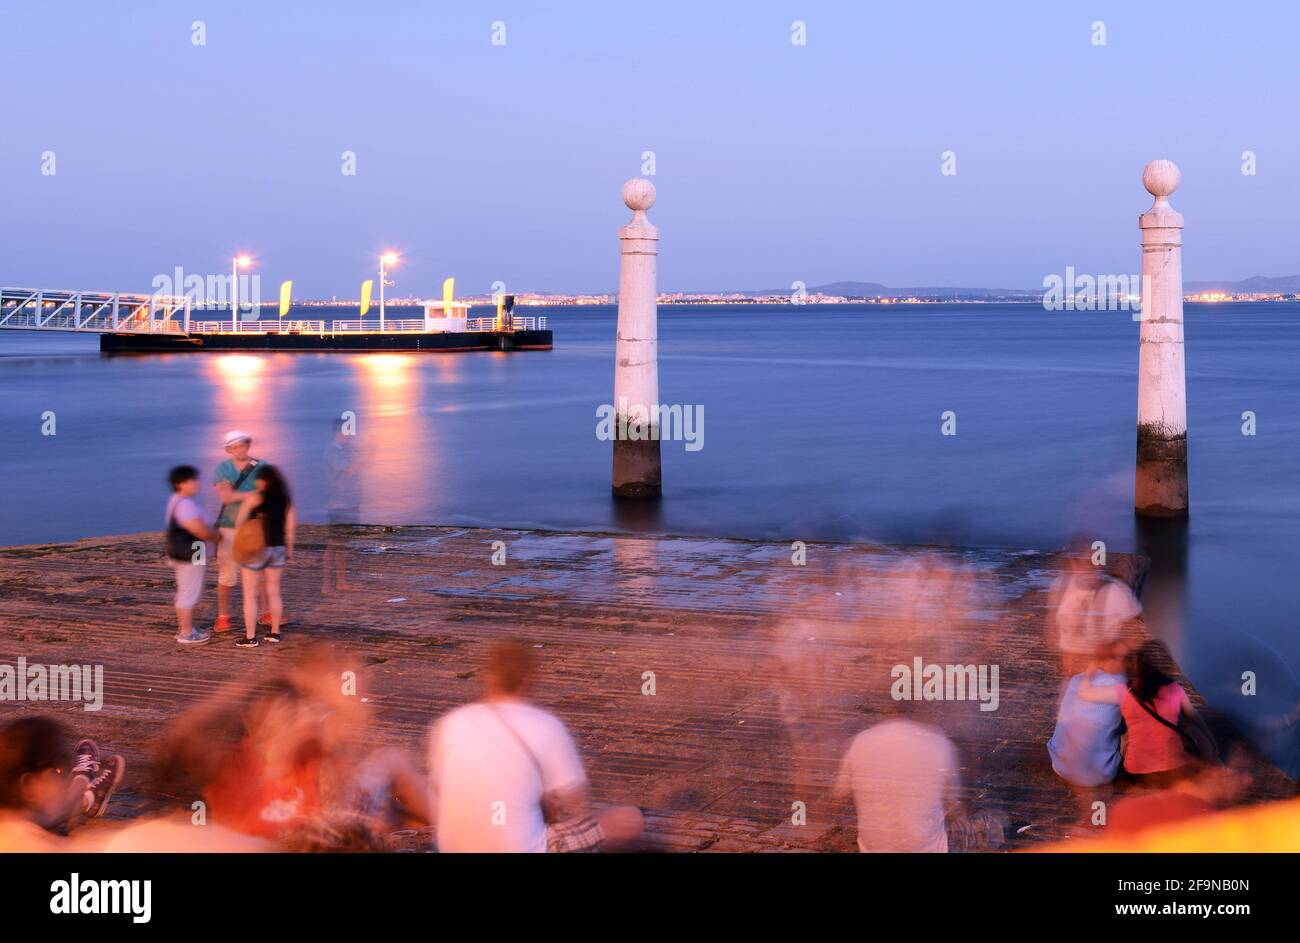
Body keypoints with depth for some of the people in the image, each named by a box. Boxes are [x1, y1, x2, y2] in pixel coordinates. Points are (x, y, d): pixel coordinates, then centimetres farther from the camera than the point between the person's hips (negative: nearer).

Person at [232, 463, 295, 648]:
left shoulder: (254, 497, -9)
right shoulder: (285, 499, 3)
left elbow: (239, 522, -9)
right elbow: (290, 525, 4)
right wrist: (289, 548, 13)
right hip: (277, 548, 5)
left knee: (250, 594, 2)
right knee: (274, 592, 15)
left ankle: (250, 637, 1)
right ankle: (275, 633, 18)